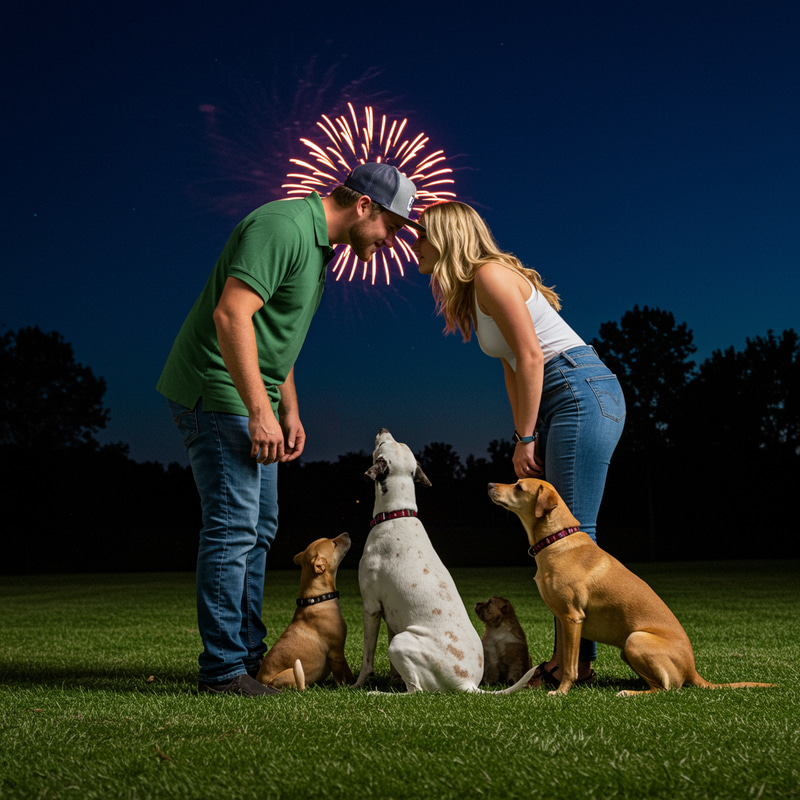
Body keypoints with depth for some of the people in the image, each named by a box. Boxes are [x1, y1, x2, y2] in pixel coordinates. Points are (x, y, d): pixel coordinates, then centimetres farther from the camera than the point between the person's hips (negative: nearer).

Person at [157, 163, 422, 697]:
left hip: (251, 398, 11)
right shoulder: (283, 227, -18)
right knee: (234, 525, -10)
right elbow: (231, 315, -27)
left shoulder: (317, 242, 15)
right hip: (217, 392, -11)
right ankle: (223, 668, -3)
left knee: (259, 526, 13)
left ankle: (250, 654, 22)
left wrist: (289, 411, 17)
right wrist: (260, 410, -28)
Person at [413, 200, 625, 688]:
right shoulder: (474, 289, 19)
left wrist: (525, 439, -13)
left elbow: (531, 357, -16)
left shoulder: (490, 273, -10)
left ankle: (577, 660, -5)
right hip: (562, 402, 10)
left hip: (582, 391, -10)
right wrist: (525, 440, 13)